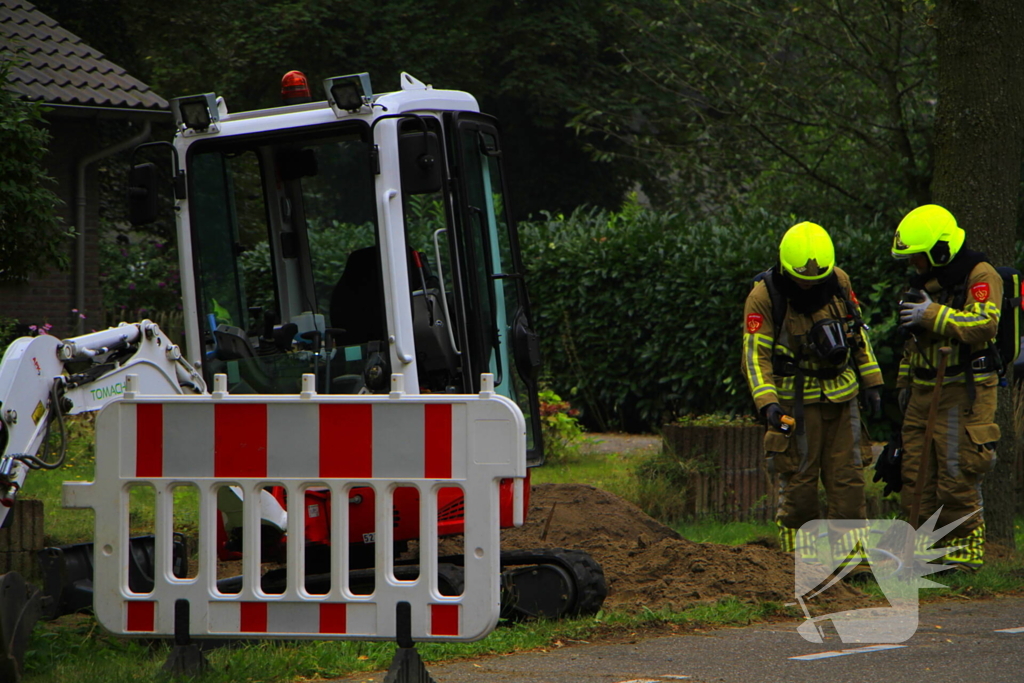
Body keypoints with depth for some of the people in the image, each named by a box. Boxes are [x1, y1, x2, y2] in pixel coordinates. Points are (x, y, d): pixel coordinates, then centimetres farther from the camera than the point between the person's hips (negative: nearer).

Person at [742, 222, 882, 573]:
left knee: (848, 477, 2)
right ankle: (800, 559, 4)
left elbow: (859, 333, 14)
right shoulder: (764, 297, -13)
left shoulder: (839, 282, 1)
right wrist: (768, 403, -27)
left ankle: (851, 554, 6)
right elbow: (756, 355, -15)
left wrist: (871, 382, 14)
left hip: (841, 398, 4)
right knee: (798, 482, -2)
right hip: (796, 402, -4)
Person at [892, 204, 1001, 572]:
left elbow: (985, 324, -27)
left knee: (957, 476, -9)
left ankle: (967, 549, -2)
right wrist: (904, 382, 28)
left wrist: (932, 314, -25)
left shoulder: (979, 276, -10)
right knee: (917, 472, 5)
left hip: (963, 393, -8)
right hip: (925, 391, 8)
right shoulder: (924, 280, 16)